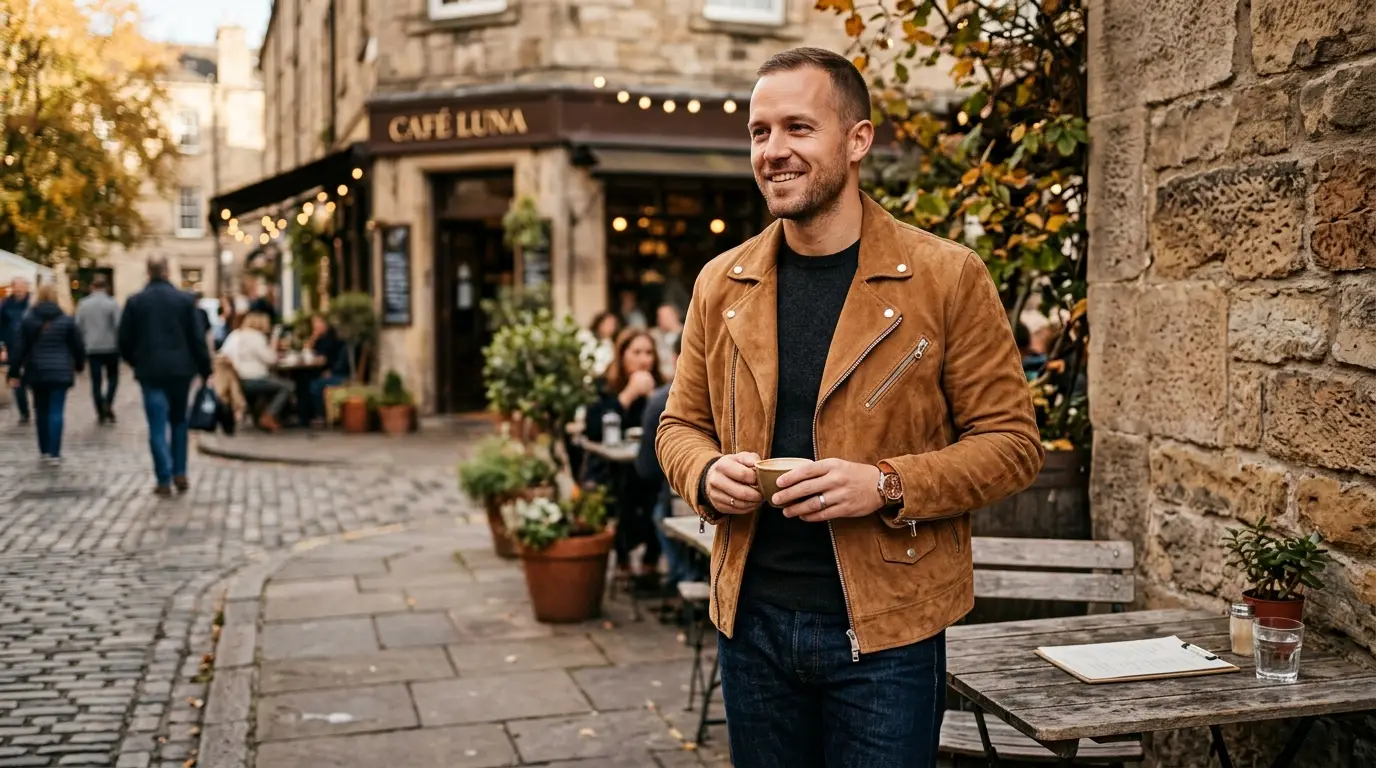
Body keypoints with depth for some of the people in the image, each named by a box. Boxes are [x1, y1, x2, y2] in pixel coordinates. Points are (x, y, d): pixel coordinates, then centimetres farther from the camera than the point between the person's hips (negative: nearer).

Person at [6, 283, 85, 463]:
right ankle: (54, 453, -8)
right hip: (60, 373, -2)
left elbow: (19, 349, -2)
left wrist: (14, 373, 1)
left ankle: (44, 450, 20)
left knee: (41, 411, 15)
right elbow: (77, 346, 2)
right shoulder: (65, 320, -2)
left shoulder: (28, 320, 0)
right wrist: (79, 365, 19)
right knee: (56, 412, -2)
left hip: (36, 373, 2)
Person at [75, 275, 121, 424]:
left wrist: (83, 344, 14)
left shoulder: (83, 304, 2)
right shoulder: (112, 304, -9)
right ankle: (108, 403, -8)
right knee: (112, 377, 13)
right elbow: (118, 326, -12)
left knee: (96, 381, 7)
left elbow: (78, 326, 3)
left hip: (92, 349, 2)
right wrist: (120, 344, 1)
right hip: (110, 347, -2)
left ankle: (100, 414, 7)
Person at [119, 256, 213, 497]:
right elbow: (197, 338, -3)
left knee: (157, 426, 1)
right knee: (179, 421, 16)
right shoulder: (185, 299, -2)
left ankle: (164, 480, -3)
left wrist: (136, 362, 20)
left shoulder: (135, 301, -1)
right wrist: (205, 370, 4)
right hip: (180, 369, 1)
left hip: (150, 371, -1)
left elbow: (125, 341, 2)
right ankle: (179, 473, 13)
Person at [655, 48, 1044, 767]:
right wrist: (706, 472, -9)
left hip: (886, 629, -3)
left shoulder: (948, 277, -7)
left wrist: (888, 485, -20)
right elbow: (681, 424, 14)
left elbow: (1011, 442, -6)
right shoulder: (719, 283, 5)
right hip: (751, 620, 4)